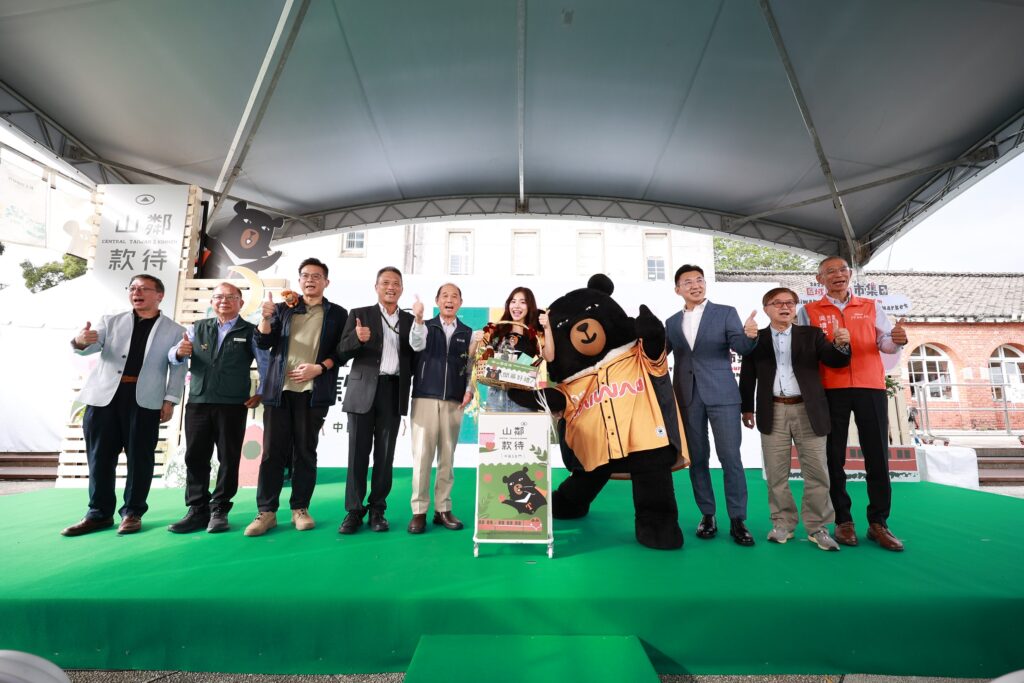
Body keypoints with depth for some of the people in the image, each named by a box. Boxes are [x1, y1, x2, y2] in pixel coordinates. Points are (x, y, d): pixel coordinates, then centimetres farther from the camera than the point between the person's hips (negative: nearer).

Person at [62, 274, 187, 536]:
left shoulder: (174, 330, 7)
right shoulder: (111, 321, 14)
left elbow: (178, 369, 3)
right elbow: (92, 347, -1)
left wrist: (170, 400, -5)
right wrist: (81, 341, -25)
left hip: (144, 400, -2)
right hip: (104, 396, 3)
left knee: (139, 457, 3)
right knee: (100, 456, 8)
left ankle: (132, 513, 15)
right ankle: (99, 513, 20)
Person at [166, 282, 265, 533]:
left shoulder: (251, 332, 3)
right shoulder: (198, 328, 12)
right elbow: (173, 358, 5)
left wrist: (261, 393, -2)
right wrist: (179, 351, -17)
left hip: (233, 405, -3)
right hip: (198, 402, 3)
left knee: (228, 458, 2)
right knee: (195, 457, 6)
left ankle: (219, 510, 12)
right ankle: (197, 510, 15)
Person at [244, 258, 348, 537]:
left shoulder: (337, 314, 8)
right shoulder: (283, 309, 14)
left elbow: (342, 352, 2)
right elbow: (263, 342, 6)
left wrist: (319, 368, -12)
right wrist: (266, 318, -11)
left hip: (313, 391, -1)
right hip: (279, 389, 2)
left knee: (305, 451, 4)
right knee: (272, 451, 2)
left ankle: (300, 508, 15)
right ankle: (266, 512, 11)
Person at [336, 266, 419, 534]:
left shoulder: (410, 320, 12)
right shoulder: (360, 314, 7)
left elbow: (416, 355, 5)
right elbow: (342, 352, 2)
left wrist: (419, 320, -7)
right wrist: (357, 338, -20)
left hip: (394, 391, 1)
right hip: (363, 389, -1)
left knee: (385, 454, 5)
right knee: (358, 452, 2)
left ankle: (377, 509, 15)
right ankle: (354, 511, 12)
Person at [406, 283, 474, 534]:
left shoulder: (468, 334, 11)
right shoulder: (425, 326, 7)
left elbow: (471, 367, 12)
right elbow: (417, 344, -15)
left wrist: (469, 390, -4)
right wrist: (418, 319, -32)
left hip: (454, 401, 2)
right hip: (425, 397, -2)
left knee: (447, 457, 7)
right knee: (422, 455, -2)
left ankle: (443, 509, 16)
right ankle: (419, 511, 6)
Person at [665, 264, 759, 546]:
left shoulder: (725, 312, 4)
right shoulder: (672, 323, 12)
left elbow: (741, 347, -7)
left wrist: (749, 335, -28)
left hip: (721, 394, -2)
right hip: (687, 397, 3)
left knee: (730, 457, -2)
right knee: (697, 458, 8)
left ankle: (737, 520, 10)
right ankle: (707, 515, 21)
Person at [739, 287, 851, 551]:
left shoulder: (811, 334, 7)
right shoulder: (756, 339, 5)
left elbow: (836, 361, -1)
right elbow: (747, 376, 7)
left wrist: (841, 345, -22)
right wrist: (747, 408, 5)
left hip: (807, 410, 1)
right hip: (773, 412, 0)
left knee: (816, 471, 5)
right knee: (776, 472, 6)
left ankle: (817, 527, 17)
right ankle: (782, 523, 18)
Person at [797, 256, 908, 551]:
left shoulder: (871, 307, 15)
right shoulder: (808, 311, 9)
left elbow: (885, 343, 6)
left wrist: (897, 340, -14)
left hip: (871, 387, 2)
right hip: (830, 390, -2)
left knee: (878, 455, 1)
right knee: (834, 456, 2)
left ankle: (878, 522, 12)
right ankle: (843, 521, 12)